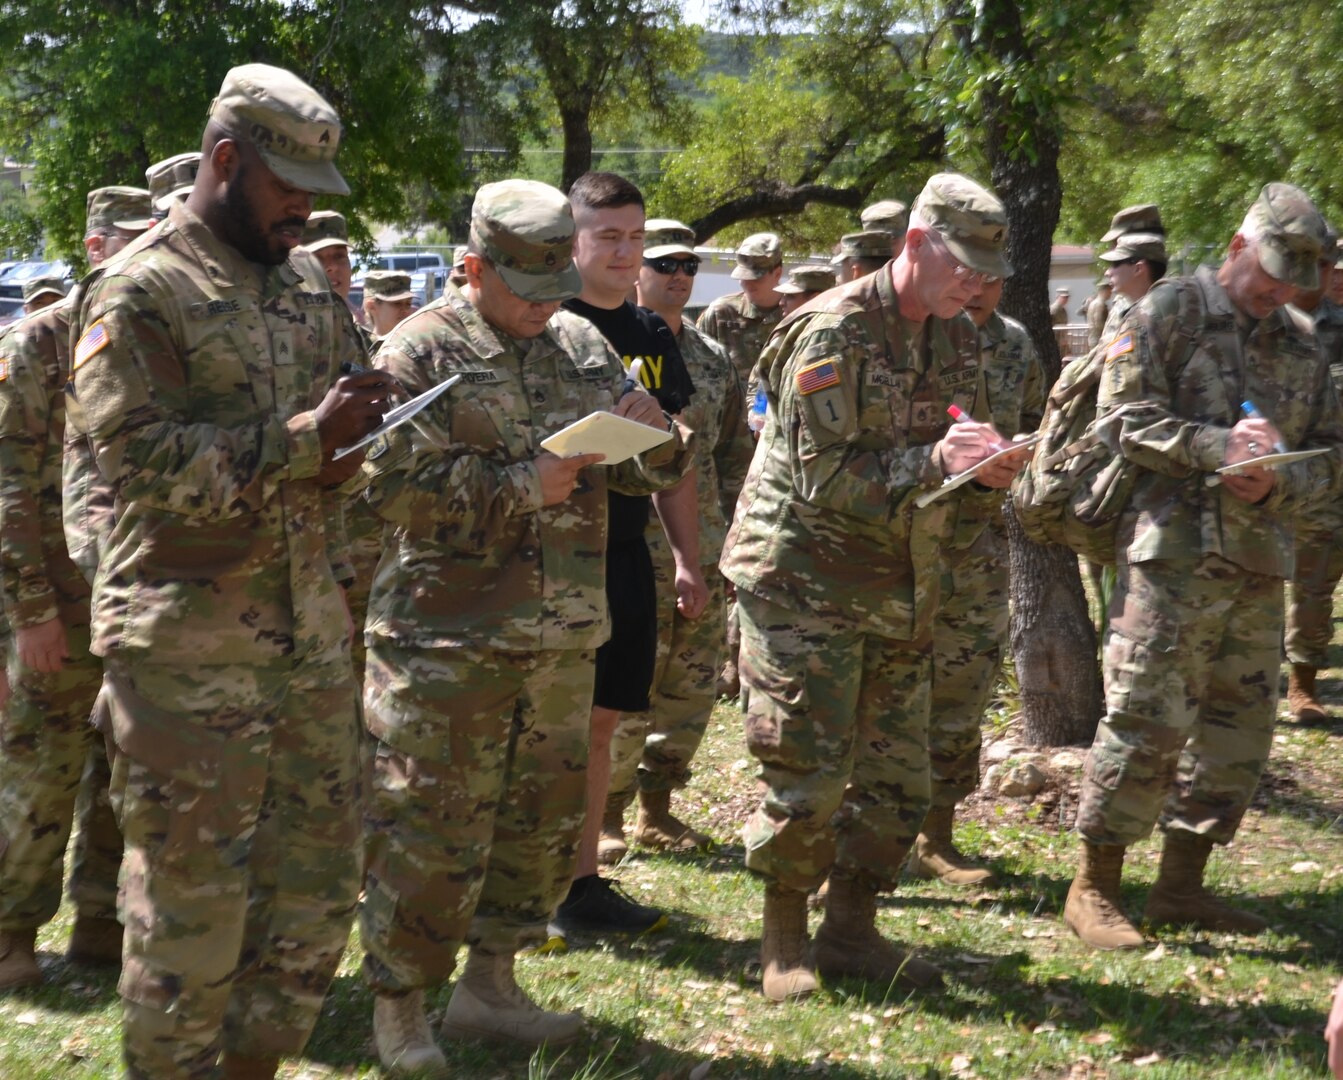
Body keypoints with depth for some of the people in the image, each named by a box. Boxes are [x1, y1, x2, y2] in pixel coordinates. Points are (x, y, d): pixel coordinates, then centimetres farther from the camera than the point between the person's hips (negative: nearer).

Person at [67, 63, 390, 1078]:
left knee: (318, 889, 13)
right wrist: (306, 438, -21)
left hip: (314, 638, 7)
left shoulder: (310, 282, 14)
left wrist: (342, 440, -4)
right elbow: (144, 460, -17)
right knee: (192, 899, 1)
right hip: (187, 651, -7)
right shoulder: (137, 293, -8)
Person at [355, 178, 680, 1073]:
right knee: (432, 825, -3)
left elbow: (642, 472, 16)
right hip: (451, 636, -6)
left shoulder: (583, 345, 11)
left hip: (564, 632, 7)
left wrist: (651, 434, -7)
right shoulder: (421, 351, -7)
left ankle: (489, 984, 29)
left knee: (546, 821, 13)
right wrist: (521, 486, -20)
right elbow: (394, 486, -16)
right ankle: (399, 1007, 12)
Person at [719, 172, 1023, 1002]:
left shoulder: (954, 341, 9)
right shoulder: (835, 333, -15)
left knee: (898, 776, 9)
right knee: (807, 776, -4)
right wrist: (935, 460, -26)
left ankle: (852, 932, 23)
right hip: (806, 582, -7)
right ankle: (785, 945, 12)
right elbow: (826, 477, -19)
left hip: (900, 590, 7)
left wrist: (987, 466, -6)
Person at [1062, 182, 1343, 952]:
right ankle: (1095, 888, 3)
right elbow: (1127, 418, -9)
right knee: (1147, 718, -7)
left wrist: (1279, 484, -6)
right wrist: (1220, 446, -19)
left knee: (1240, 724, 10)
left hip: (1262, 560, 7)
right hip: (1175, 549, -6)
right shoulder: (1171, 312, -1)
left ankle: (1182, 885, 21)